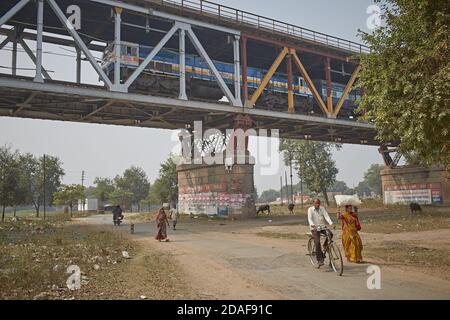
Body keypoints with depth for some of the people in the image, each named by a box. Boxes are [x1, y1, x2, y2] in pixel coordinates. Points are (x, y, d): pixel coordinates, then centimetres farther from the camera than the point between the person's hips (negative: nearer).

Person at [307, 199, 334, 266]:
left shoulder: (322, 209, 8)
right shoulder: (310, 209, -1)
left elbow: (326, 216, -6)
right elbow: (309, 218, -15)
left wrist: (331, 223, -25)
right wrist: (312, 224, -36)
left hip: (322, 227, 3)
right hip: (315, 228, -3)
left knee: (330, 234, -24)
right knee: (317, 242, -17)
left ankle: (325, 246, 2)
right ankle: (320, 259, -9)